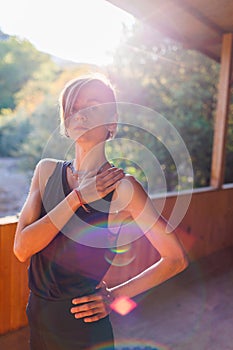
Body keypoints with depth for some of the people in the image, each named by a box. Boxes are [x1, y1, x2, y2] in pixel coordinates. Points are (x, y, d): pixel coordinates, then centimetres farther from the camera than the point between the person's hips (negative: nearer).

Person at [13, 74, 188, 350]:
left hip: (82, 325, -4)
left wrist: (115, 296, -9)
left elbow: (176, 259, -11)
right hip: (38, 317, 5)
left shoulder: (122, 187, -19)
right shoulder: (47, 170, -5)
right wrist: (79, 197, -23)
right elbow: (22, 248, -15)